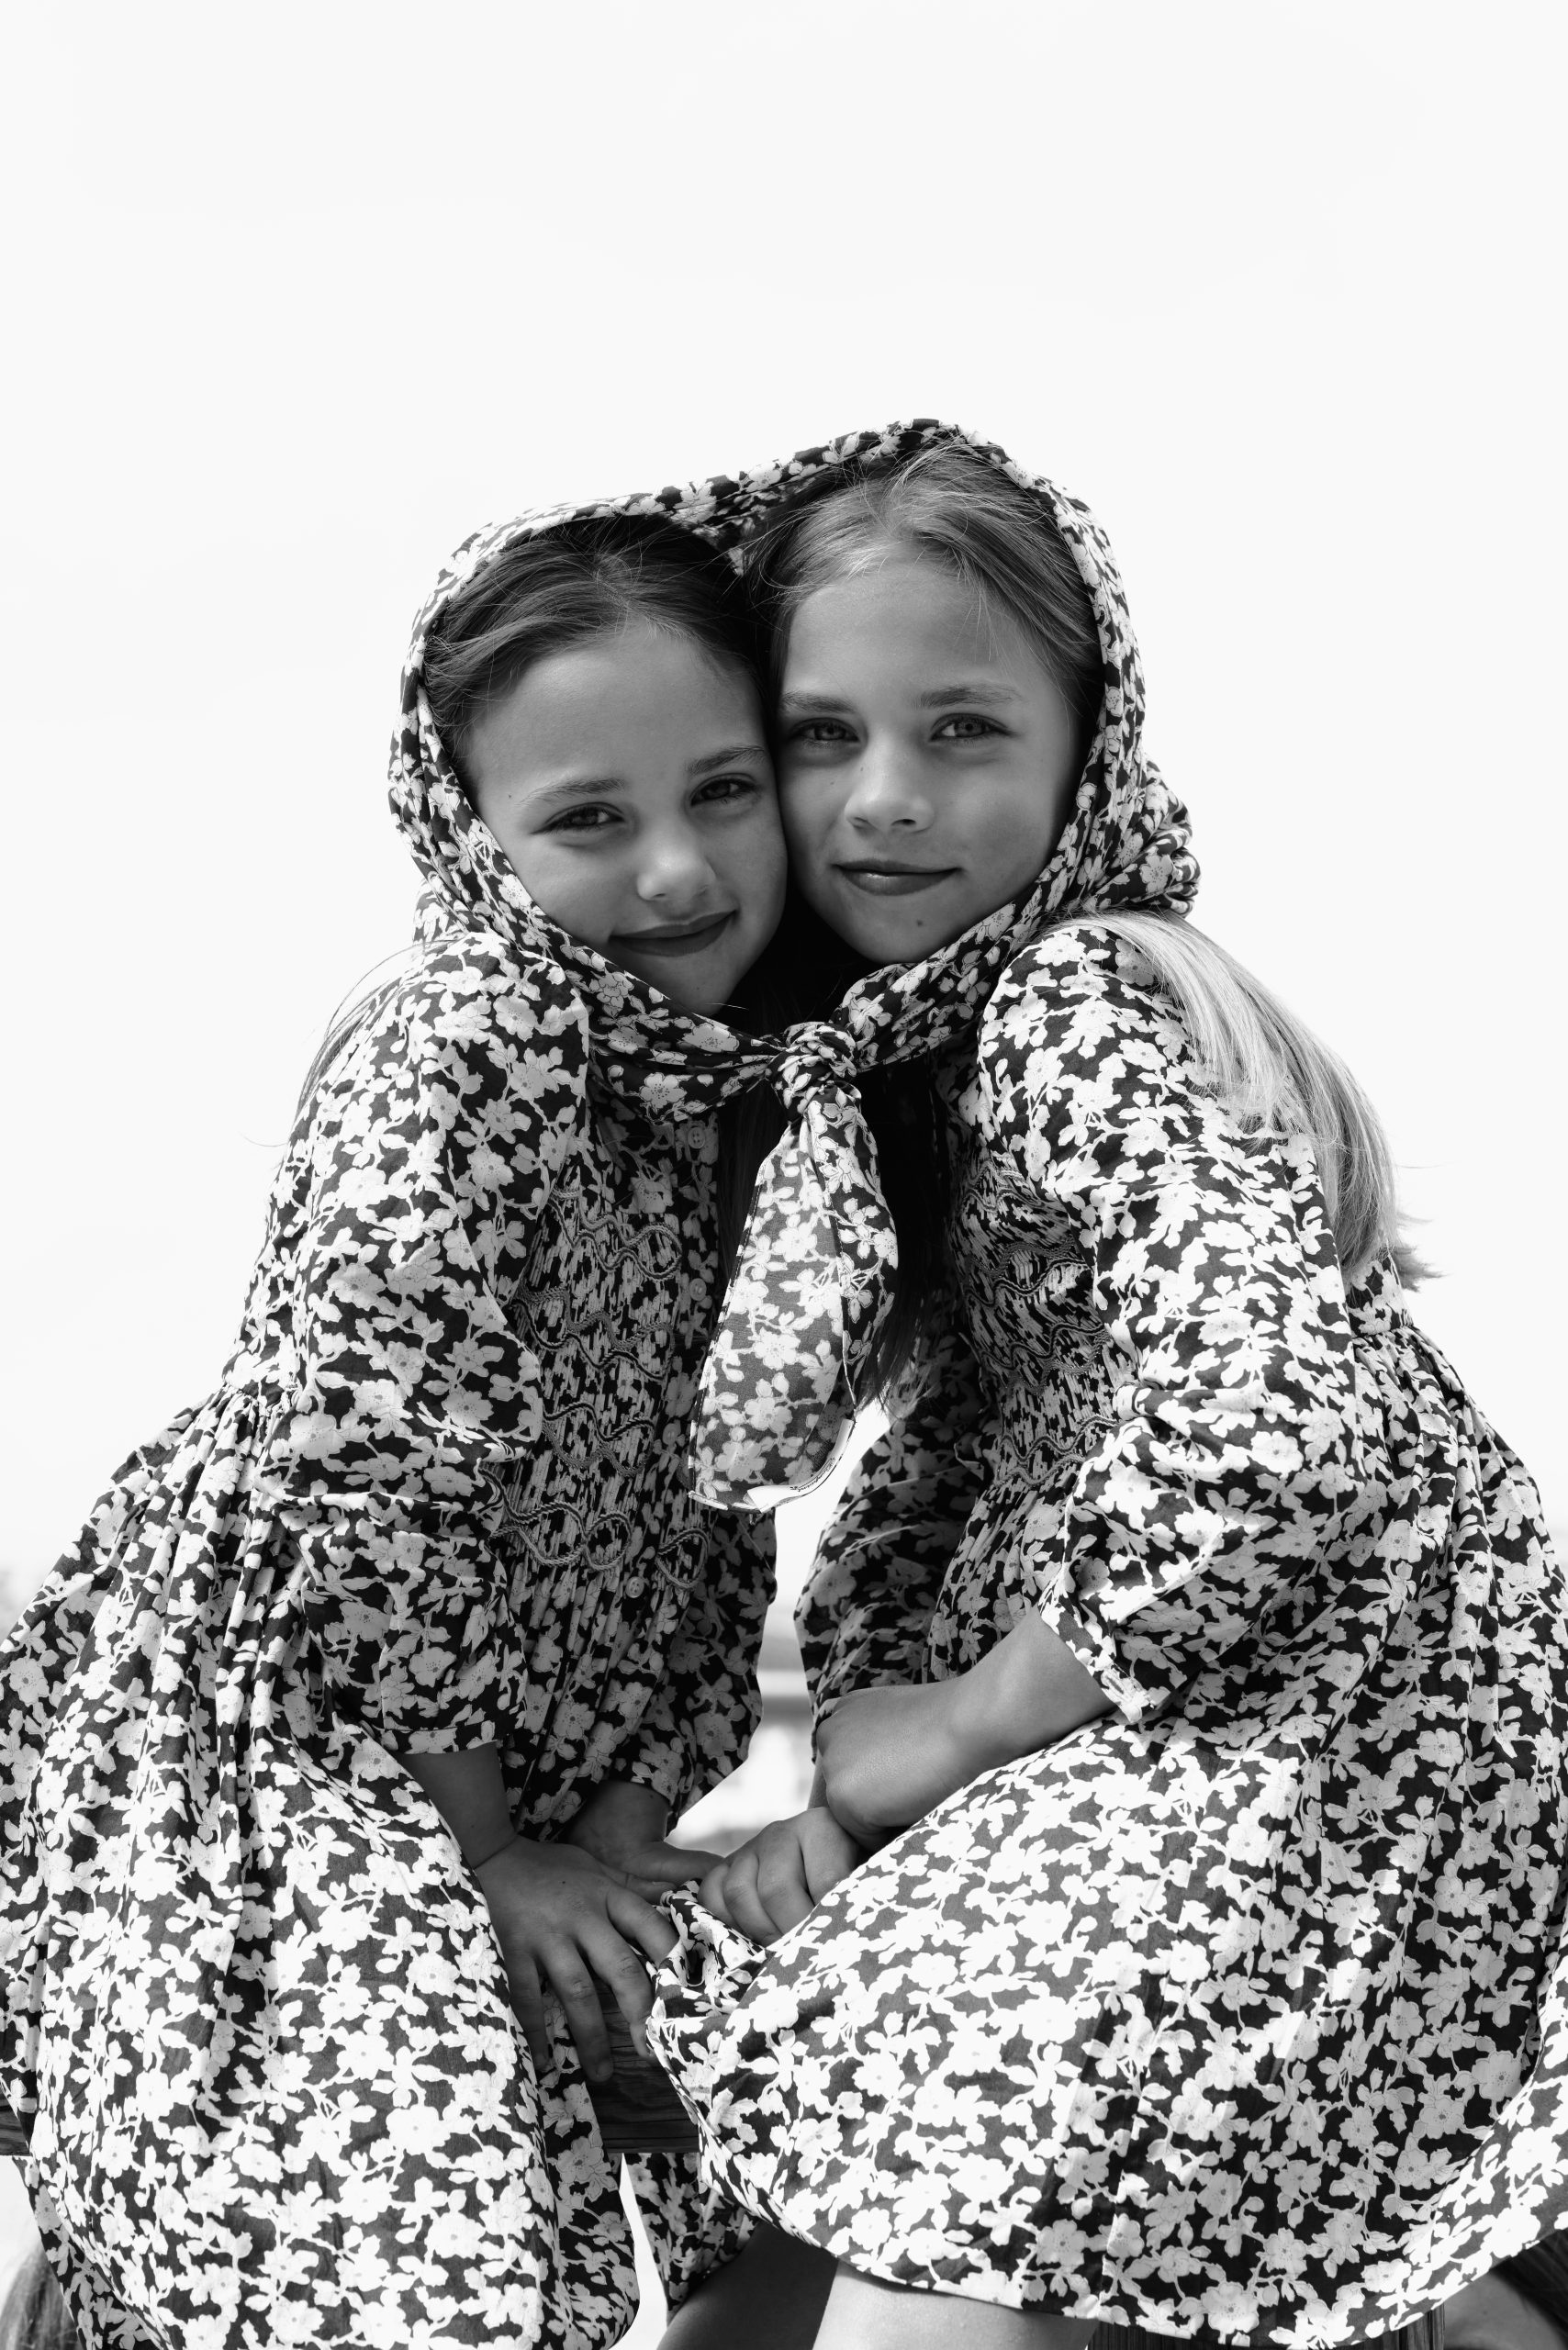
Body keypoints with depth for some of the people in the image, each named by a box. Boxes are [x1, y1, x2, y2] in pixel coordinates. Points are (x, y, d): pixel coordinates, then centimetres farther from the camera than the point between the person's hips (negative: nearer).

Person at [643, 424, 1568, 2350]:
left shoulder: (1081, 1011, -22)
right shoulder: (903, 1019, 3)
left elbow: (1283, 1426, -33)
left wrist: (966, 1719, -19)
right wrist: (876, 1718, -5)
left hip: (1327, 1706, -8)